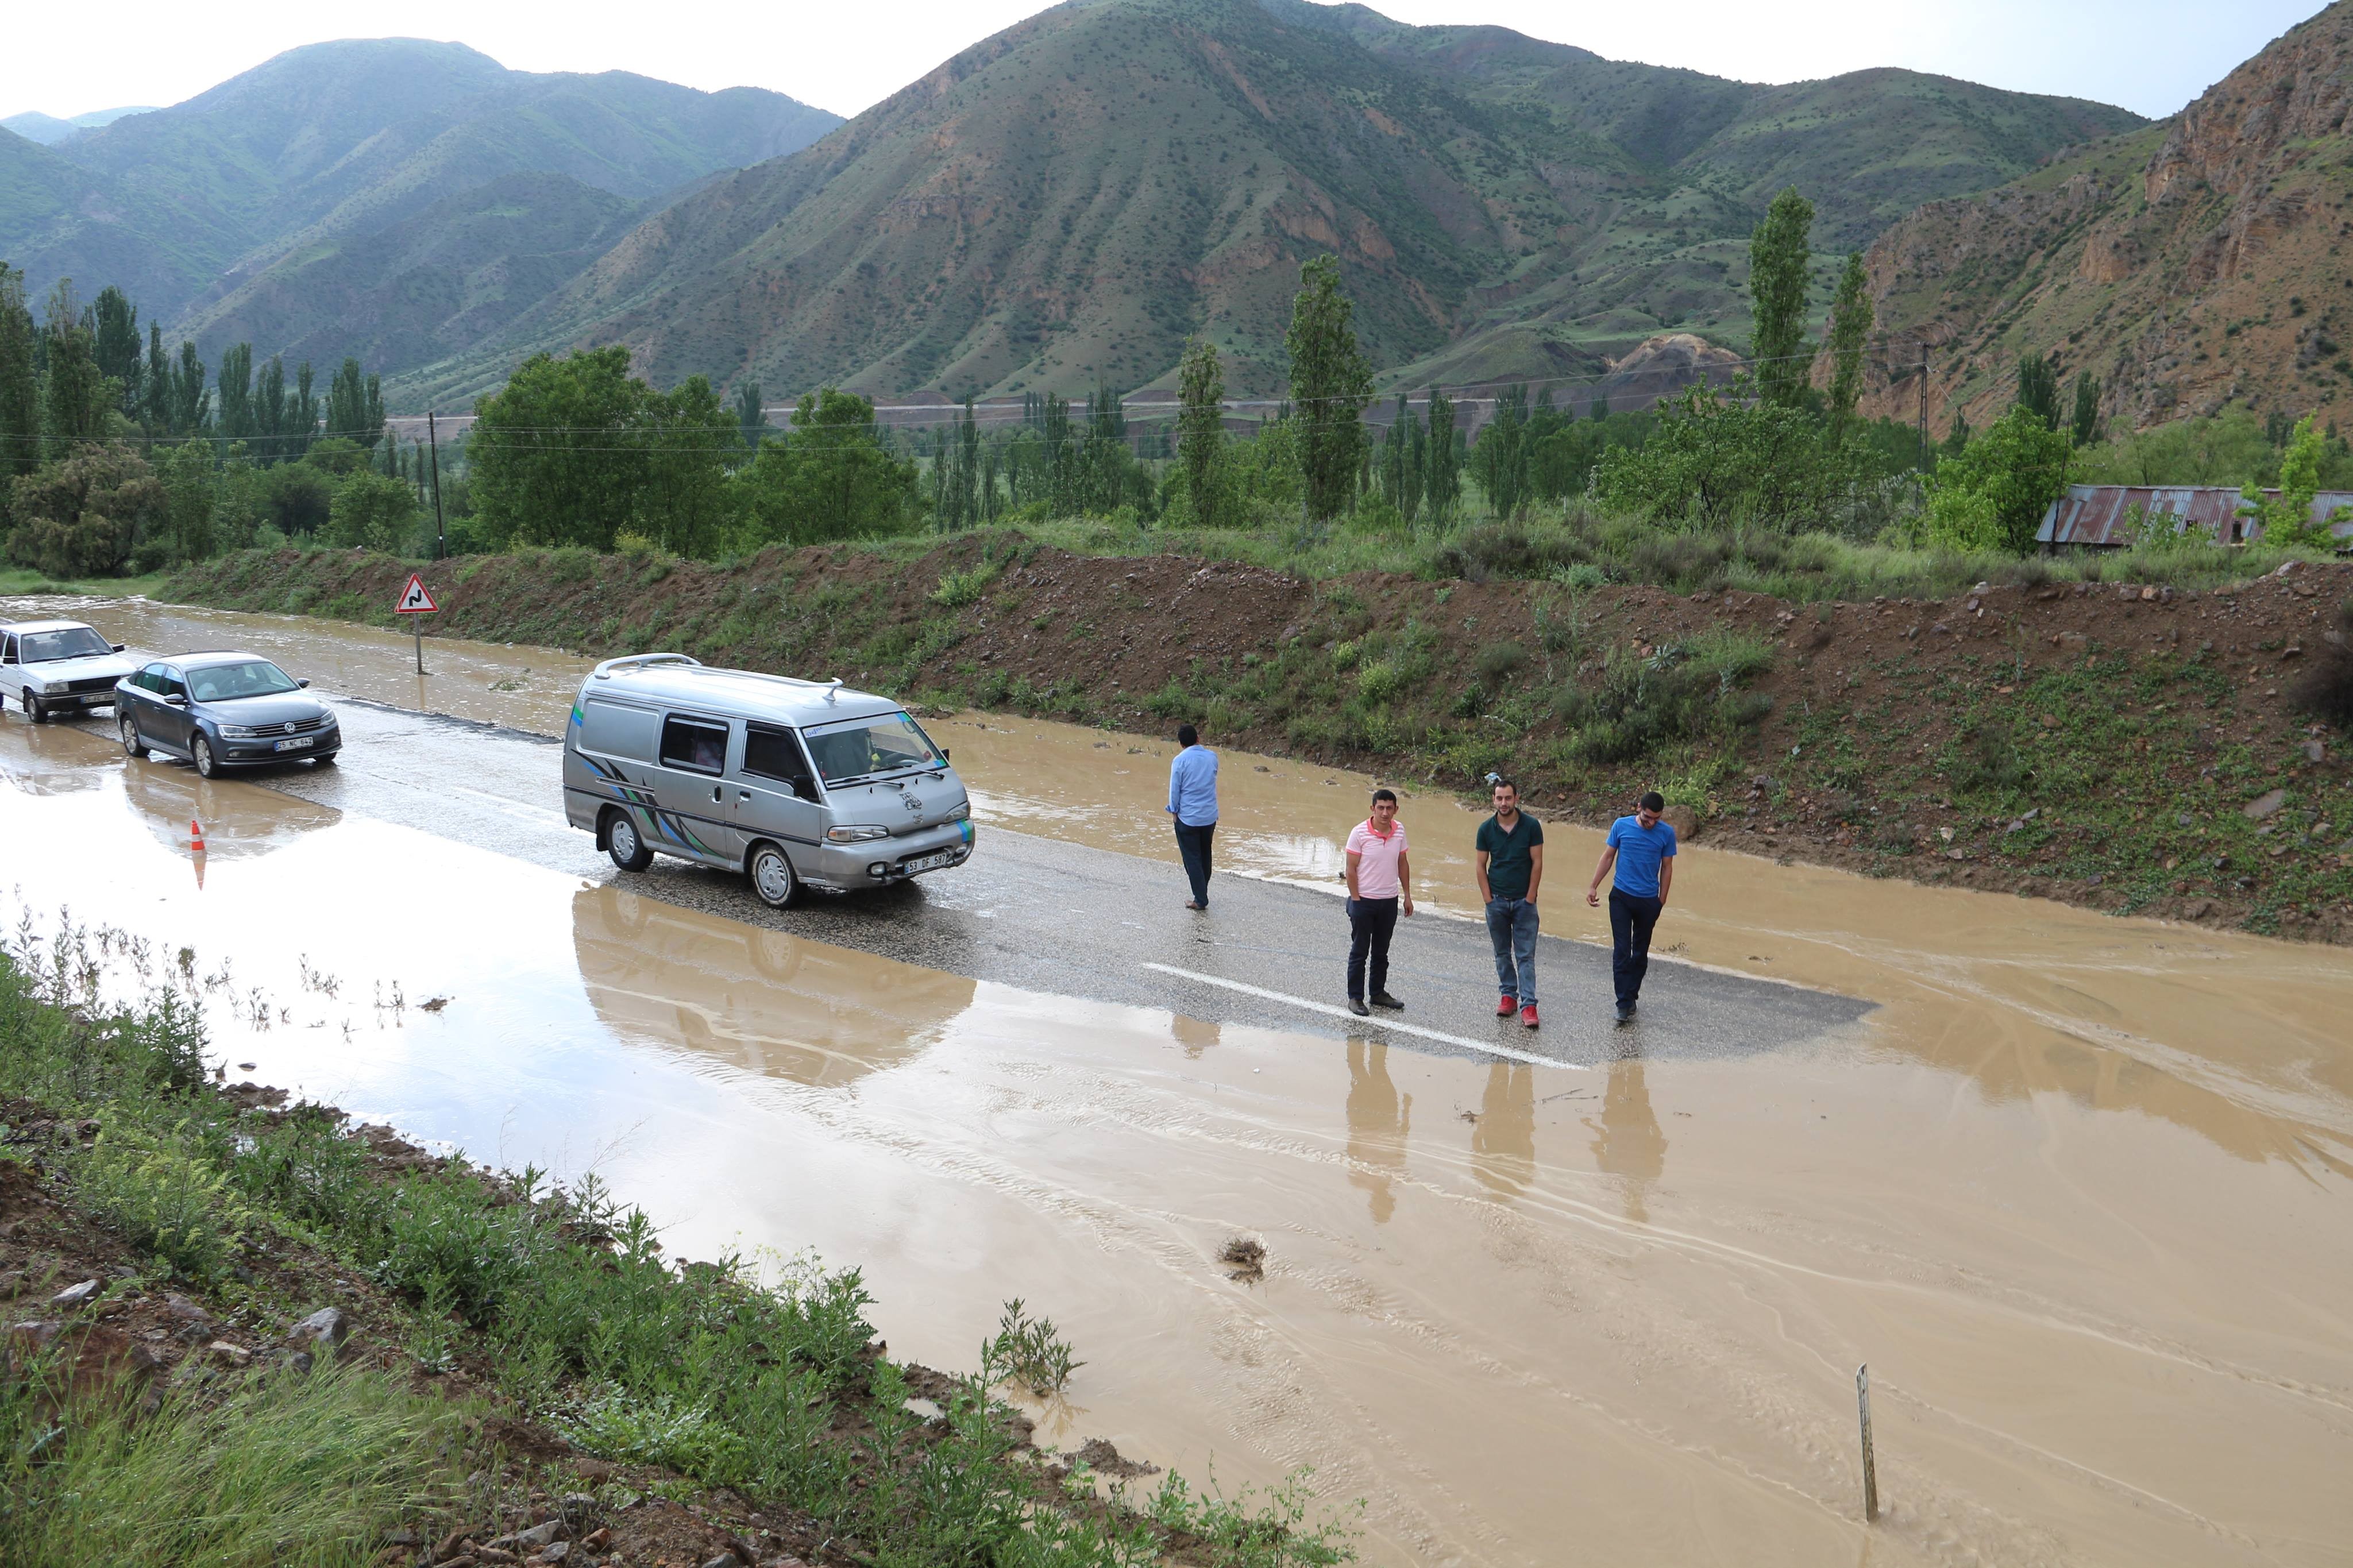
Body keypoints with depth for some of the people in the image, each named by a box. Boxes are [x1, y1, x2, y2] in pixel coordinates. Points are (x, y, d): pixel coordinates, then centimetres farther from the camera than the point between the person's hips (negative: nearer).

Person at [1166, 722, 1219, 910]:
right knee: (1205, 856, 19)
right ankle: (1203, 892, 31)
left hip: (1188, 817, -5)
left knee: (1192, 859, 4)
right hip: (1210, 816, 5)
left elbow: (1174, 789, -10)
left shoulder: (1180, 761, -14)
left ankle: (1201, 899, 3)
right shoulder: (1212, 757, 0)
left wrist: (1174, 810, 5)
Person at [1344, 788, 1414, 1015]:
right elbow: (1351, 869, -10)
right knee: (1359, 952, 4)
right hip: (1364, 901, -4)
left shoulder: (1399, 830, 0)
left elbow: (1403, 864, 11)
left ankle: (1378, 993, 28)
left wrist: (1407, 896, 10)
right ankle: (1355, 997, 12)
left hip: (1390, 901, 5)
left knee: (1381, 952, 16)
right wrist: (1356, 899, -12)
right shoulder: (1359, 833, -14)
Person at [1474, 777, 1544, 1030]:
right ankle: (1509, 996, 23)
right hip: (1497, 901, 2)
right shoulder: (1486, 829, -2)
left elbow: (1537, 863, -5)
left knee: (1526, 955, -4)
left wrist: (1530, 898, -8)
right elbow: (1481, 866, 2)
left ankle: (1528, 1004, -5)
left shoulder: (1531, 826, -7)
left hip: (1524, 901, -2)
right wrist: (1488, 899, -3)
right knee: (1502, 953, 11)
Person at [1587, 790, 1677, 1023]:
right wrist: (1594, 887, 2)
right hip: (1621, 897, -1)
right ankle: (1624, 1004, -6)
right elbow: (1608, 857, 5)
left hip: (1649, 901, 1)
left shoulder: (1666, 833, -4)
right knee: (1622, 951, -7)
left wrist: (1661, 903, 3)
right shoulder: (1621, 826, -4)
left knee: (1640, 953, 10)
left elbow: (1667, 868, 4)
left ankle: (1631, 997, 23)